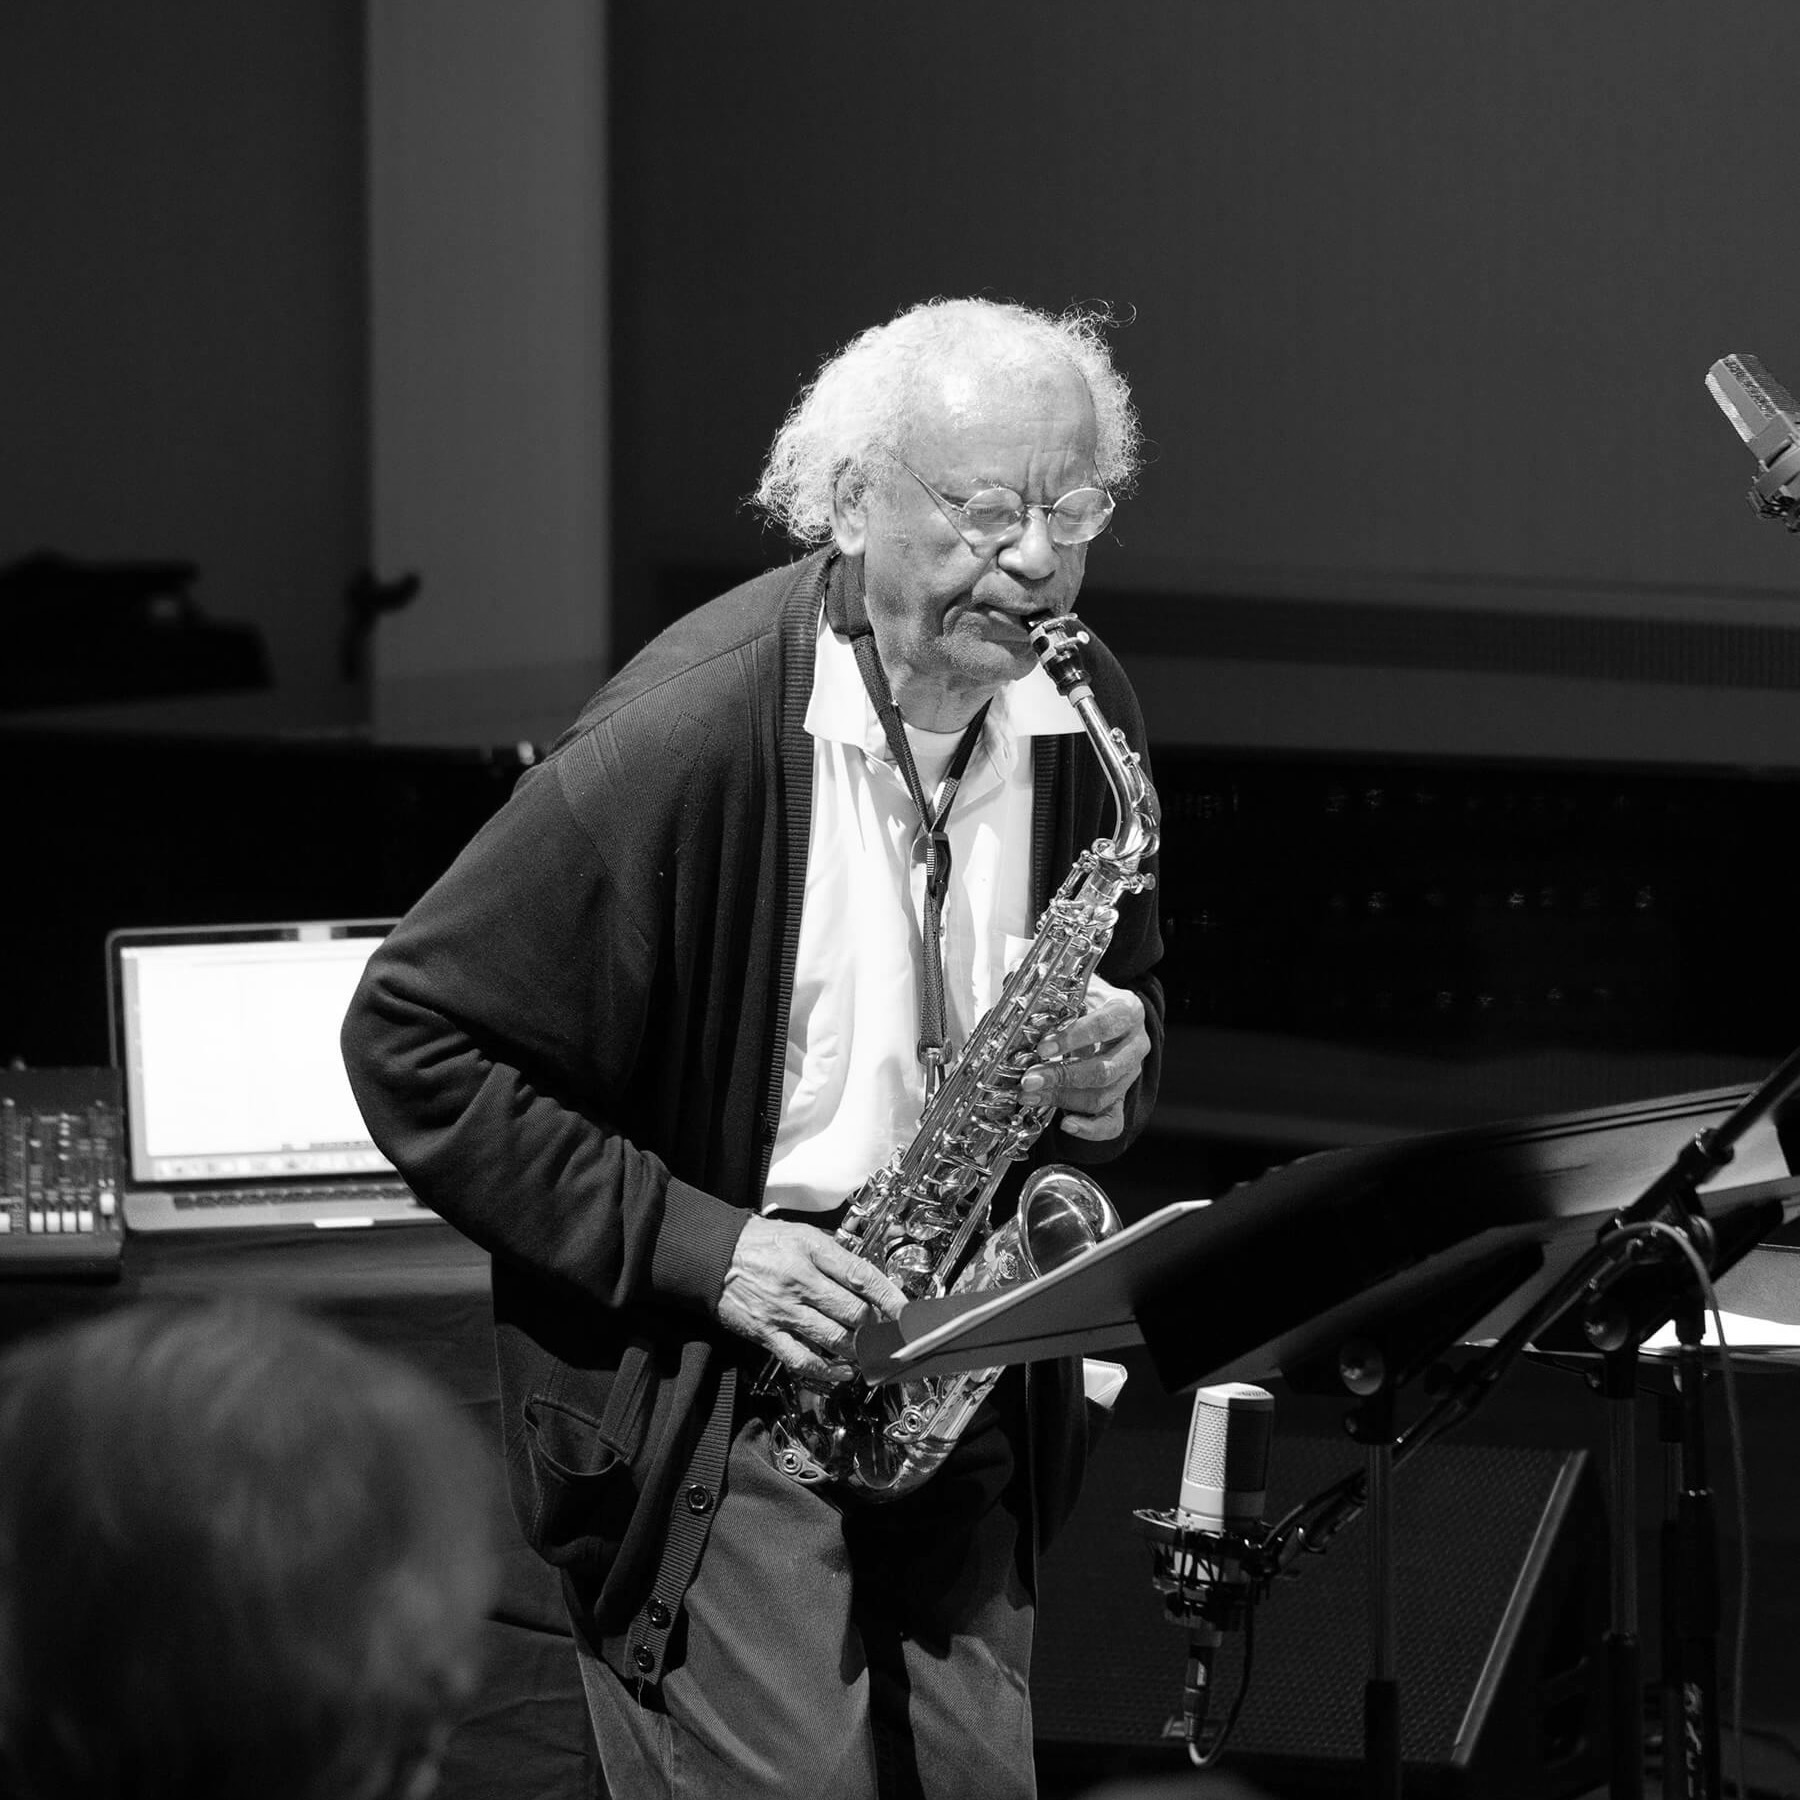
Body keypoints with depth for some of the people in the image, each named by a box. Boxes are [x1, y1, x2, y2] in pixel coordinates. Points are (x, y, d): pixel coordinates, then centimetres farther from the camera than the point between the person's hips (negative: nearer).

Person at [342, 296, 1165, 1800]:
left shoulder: (1079, 710, 1)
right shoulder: (687, 732, -18)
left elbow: (1128, 984, 19)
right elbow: (411, 1041, -15)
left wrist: (1113, 1061, -6)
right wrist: (696, 1246, -19)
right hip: (710, 1413, -6)